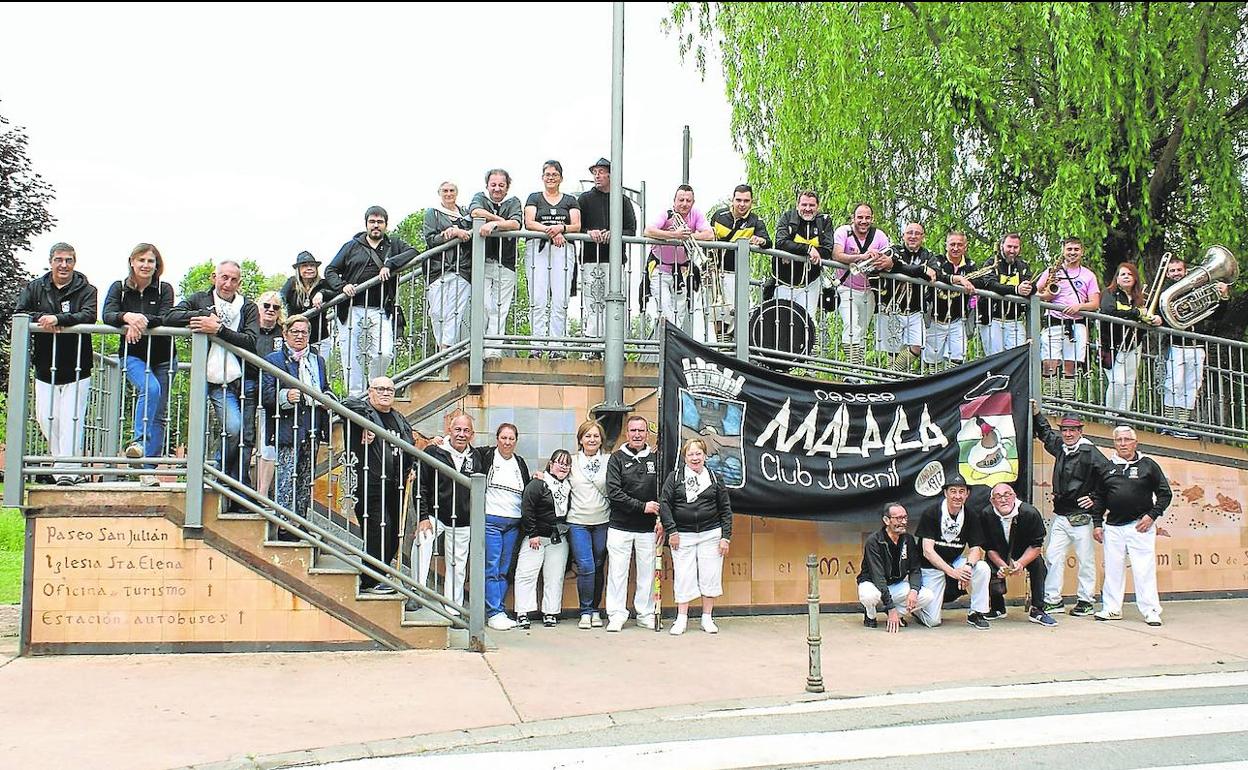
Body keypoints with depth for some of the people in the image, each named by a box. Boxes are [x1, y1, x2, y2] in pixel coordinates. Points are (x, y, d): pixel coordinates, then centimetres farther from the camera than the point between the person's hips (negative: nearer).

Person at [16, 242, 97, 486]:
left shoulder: (86, 290, -1)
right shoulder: (35, 288, 9)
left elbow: (89, 316, -17)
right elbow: (19, 314, 0)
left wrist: (58, 319, -30)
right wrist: (41, 318, -18)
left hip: (76, 369, -4)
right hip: (45, 368, 4)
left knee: (70, 419, -8)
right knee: (46, 418, 5)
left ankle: (67, 470, -7)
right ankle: (61, 462, 23)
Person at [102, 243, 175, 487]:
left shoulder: (164, 290, -1)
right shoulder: (119, 288, 1)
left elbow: (167, 318, -16)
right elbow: (107, 315, -15)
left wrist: (142, 321, -33)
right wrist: (127, 317, -36)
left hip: (163, 357, 2)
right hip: (133, 355, -1)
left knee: (159, 414, 1)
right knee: (150, 388, -32)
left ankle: (148, 469, 5)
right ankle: (139, 441, -34)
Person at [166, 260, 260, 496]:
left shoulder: (248, 307, 10)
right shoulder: (201, 299, 11)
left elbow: (251, 342, -5)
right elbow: (170, 317, -3)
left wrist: (218, 329, -16)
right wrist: (203, 314, -13)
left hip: (245, 380, 2)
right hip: (218, 382, -2)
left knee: (246, 439, -1)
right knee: (233, 429, -22)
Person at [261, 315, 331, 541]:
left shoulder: (318, 361, 20)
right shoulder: (273, 359, 1)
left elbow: (325, 389, 27)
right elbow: (265, 394, -7)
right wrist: (285, 396, -25)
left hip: (311, 431, 6)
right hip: (286, 429, -6)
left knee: (305, 480, 9)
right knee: (286, 478, -12)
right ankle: (284, 527, -10)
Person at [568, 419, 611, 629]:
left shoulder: (609, 461, 4)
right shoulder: (572, 462, 6)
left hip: (602, 522, 1)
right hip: (578, 522, -1)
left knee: (598, 568, 6)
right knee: (585, 568, -10)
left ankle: (595, 609, 19)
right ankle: (585, 612, 2)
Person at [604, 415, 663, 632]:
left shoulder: (655, 459, 8)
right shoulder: (617, 458, 1)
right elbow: (613, 492, -8)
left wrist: (661, 520, -5)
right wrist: (642, 506, -13)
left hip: (648, 528, 2)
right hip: (620, 526, -2)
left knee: (647, 572, 6)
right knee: (618, 571, 0)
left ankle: (646, 614, 16)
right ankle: (616, 615, 8)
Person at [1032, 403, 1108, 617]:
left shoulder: (1091, 453, -8)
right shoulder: (1059, 447, 11)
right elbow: (1045, 433, 31)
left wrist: (1096, 500, -13)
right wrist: (1036, 414, 25)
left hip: (1081, 517, -6)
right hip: (1060, 517, 6)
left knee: (1085, 560, 3)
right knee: (1052, 556, 4)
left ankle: (1085, 601, 12)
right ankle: (1053, 600, 11)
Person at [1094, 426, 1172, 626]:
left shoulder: (1148, 465, 4)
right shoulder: (1107, 468, 12)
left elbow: (1165, 493, 5)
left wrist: (1152, 515, -6)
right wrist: (1098, 524, 9)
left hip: (1140, 526, -3)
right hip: (1113, 527, 3)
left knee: (1145, 569, -5)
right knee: (1113, 569, 6)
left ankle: (1151, 611, 0)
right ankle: (1112, 609, 13)